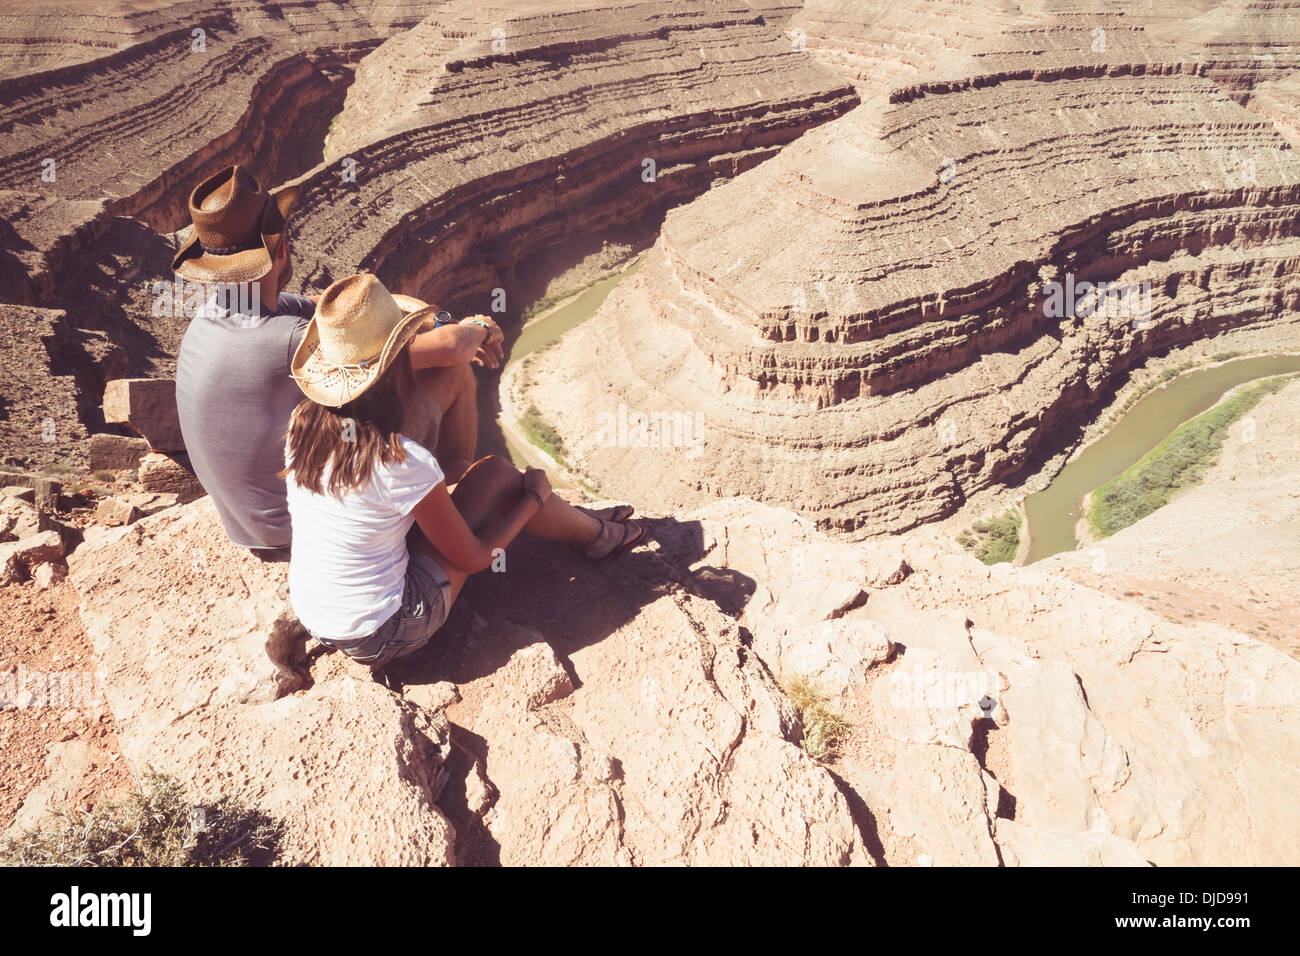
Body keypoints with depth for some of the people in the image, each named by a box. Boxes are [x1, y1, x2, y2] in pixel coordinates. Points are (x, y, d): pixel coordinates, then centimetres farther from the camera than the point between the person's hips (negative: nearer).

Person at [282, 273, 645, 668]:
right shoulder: (403, 463, -28)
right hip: (381, 639, -7)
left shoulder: (303, 424, -8)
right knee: (496, 474, -2)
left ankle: (583, 524, 33)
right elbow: (473, 558, -13)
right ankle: (594, 534, 24)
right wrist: (533, 498, 0)